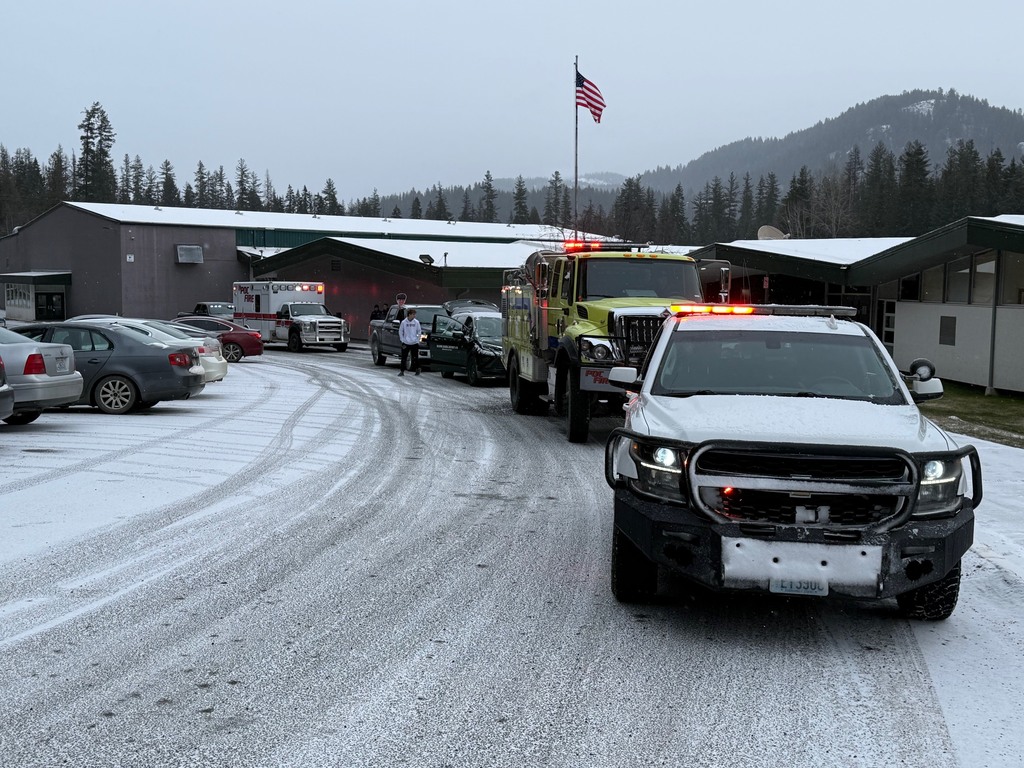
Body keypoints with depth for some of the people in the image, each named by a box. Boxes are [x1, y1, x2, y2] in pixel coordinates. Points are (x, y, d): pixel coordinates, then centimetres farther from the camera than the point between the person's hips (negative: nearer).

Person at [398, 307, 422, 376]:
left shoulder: (416, 322, 0)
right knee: (403, 358, 1)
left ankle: (417, 369, 23)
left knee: (415, 358, 4)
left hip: (414, 343, 0)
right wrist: (402, 340, -2)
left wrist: (417, 339, 2)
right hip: (405, 343, 0)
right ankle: (402, 371, 7)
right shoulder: (403, 322, -3)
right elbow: (400, 332, 4)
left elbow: (419, 331, 8)